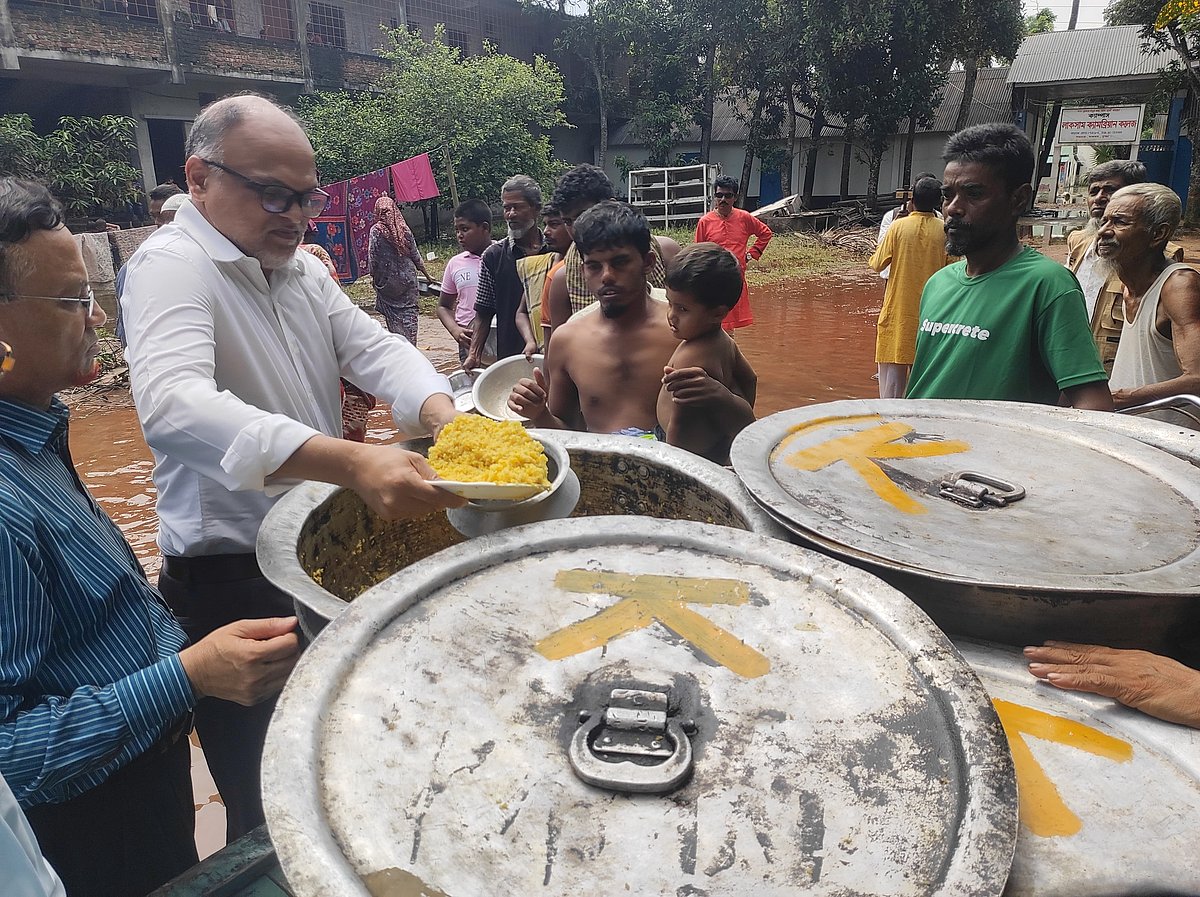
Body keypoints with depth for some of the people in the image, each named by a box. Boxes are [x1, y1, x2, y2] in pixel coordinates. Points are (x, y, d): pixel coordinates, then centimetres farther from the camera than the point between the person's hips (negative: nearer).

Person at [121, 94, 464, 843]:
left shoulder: (303, 268, 10)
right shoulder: (172, 265, -17)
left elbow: (374, 347, 0)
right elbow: (175, 404, -34)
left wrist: (442, 413, -23)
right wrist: (352, 462, -48)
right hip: (234, 576, -8)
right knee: (275, 813, 6)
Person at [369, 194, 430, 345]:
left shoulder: (376, 230, -7)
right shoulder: (404, 228, 1)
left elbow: (372, 258, -9)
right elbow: (415, 254, 6)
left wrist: (374, 277, 5)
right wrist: (427, 275, 17)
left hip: (388, 282, -2)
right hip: (408, 279, 2)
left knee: (393, 317, 7)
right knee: (409, 314, 7)